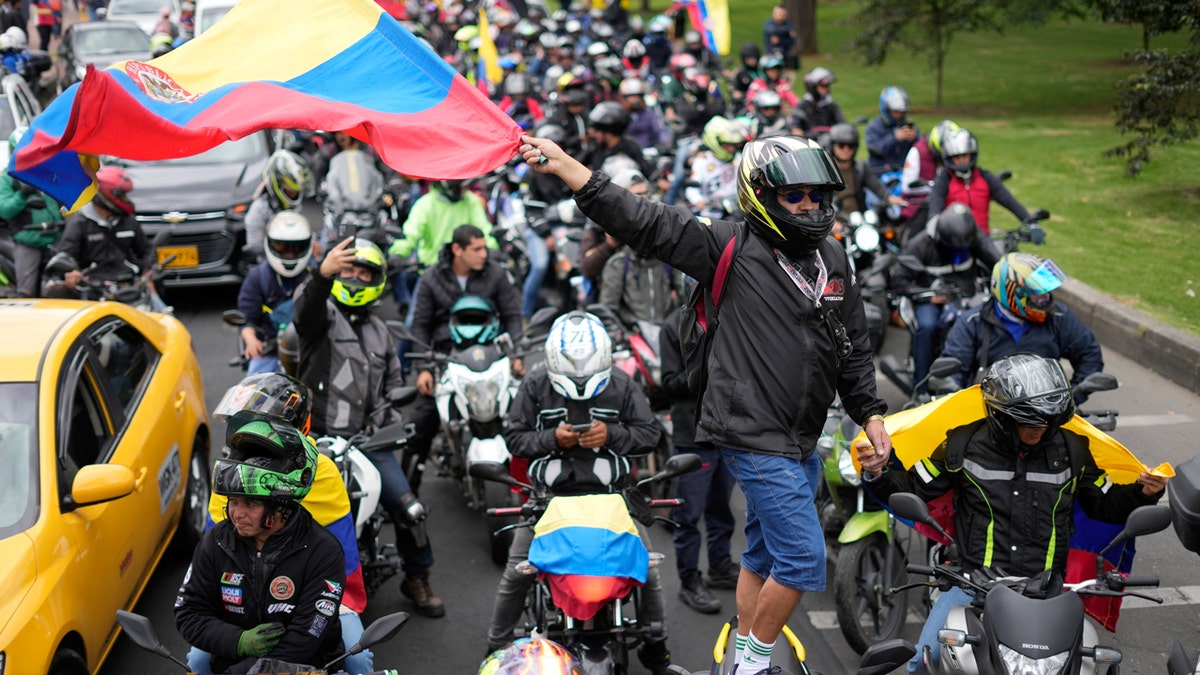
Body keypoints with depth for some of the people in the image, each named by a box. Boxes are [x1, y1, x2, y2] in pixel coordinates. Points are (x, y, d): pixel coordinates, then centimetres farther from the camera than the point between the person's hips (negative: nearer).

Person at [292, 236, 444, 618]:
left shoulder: (380, 332, 21)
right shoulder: (323, 313, 1)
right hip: (321, 439, -4)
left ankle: (418, 579, 20)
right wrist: (324, 272, -46)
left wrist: (385, 422, 9)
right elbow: (307, 307, -25)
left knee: (409, 509, -1)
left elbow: (394, 384, 28)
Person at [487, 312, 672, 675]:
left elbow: (650, 431, 1)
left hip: (610, 492, 1)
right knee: (516, 573, -3)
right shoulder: (534, 385, -3)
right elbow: (514, 437, 0)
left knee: (648, 569, -2)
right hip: (551, 493, 0)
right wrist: (553, 439, -17)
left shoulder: (622, 385, -2)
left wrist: (611, 434, -16)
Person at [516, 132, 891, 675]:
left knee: (765, 554, 18)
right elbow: (645, 222, -14)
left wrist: (870, 413, 15)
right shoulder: (733, 248, -10)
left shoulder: (833, 259, 10)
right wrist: (560, 162, -20)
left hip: (799, 442, 7)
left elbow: (854, 346, 20)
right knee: (803, 558, -8)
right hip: (755, 437, -7)